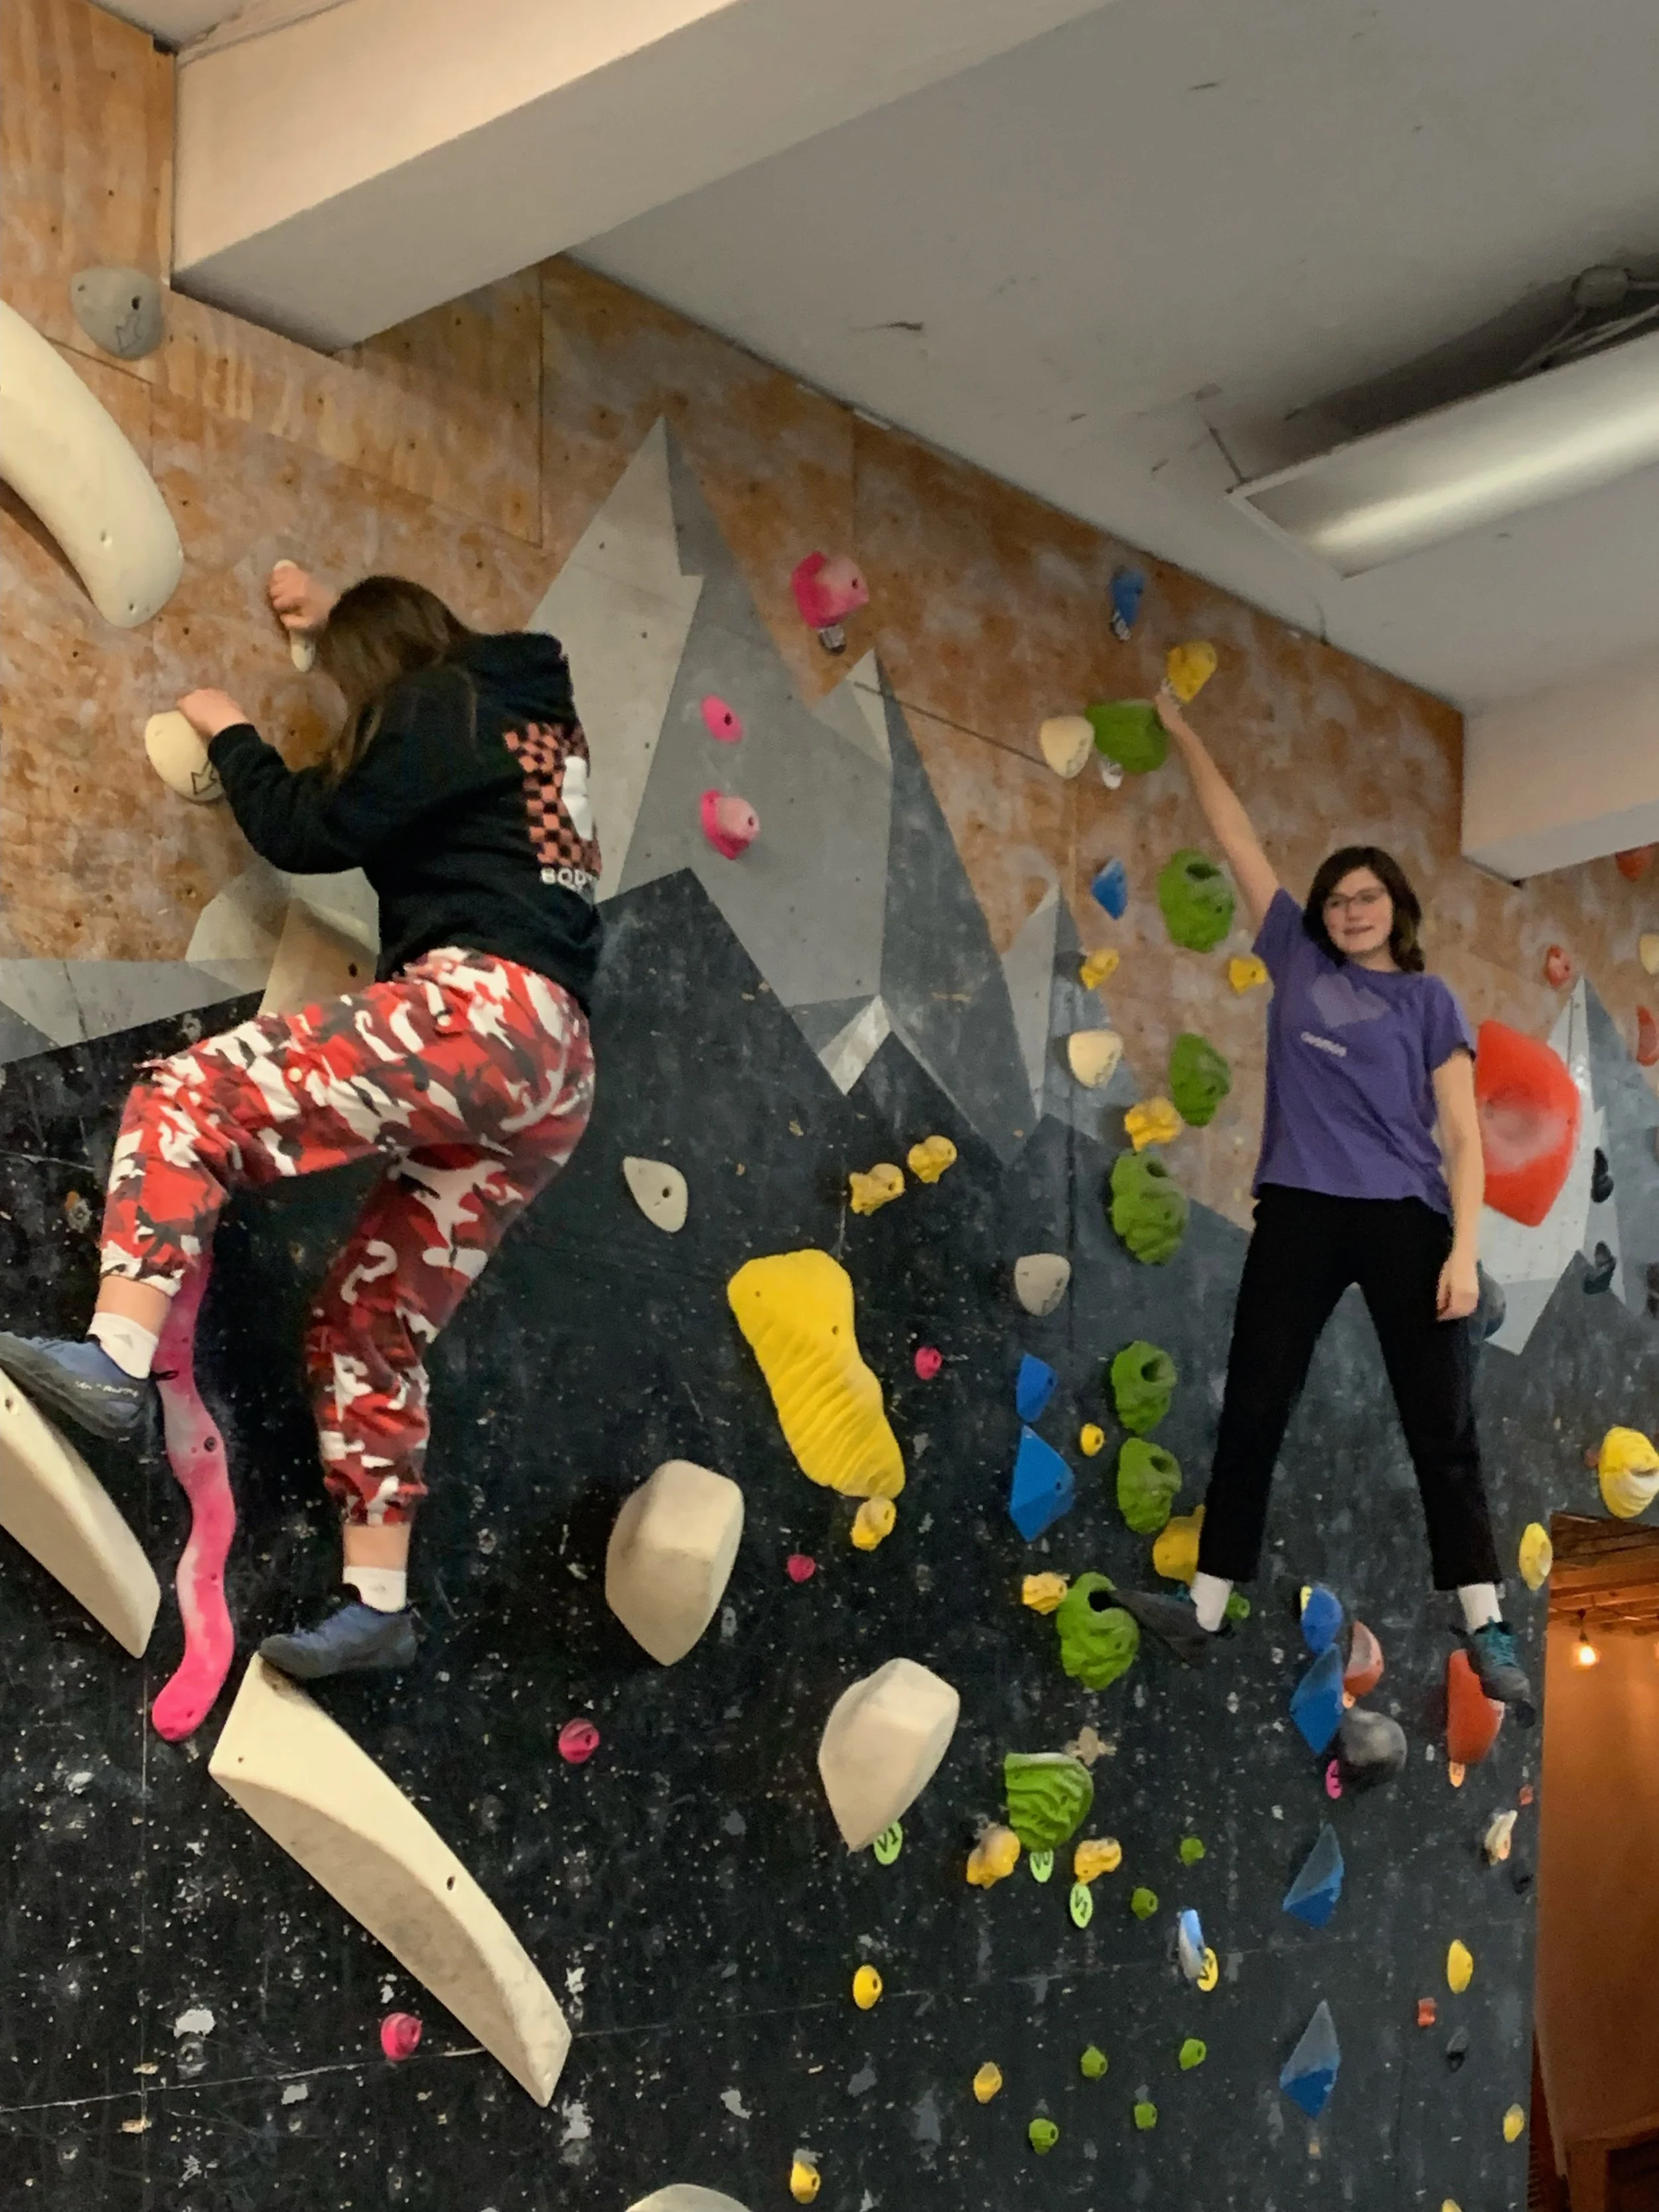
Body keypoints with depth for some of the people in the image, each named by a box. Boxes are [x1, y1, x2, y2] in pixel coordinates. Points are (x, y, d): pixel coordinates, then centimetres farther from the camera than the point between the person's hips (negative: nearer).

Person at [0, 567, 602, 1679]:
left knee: (188, 1097, -15)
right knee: (372, 1322, 10)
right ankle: (378, 1600, 6)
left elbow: (307, 832, 2)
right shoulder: (523, 701, 28)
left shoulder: (440, 705, 3)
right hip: (554, 1064, 9)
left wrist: (229, 730, 17)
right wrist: (337, 612, 53)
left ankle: (116, 1360, -33)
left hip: (484, 1009, -9)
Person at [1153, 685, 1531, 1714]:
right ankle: (1206, 1610, 9)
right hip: (1300, 1215, 2)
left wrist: (1464, 1250, -10)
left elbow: (1462, 1137, 1)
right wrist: (1184, 731, 20)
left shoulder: (1430, 1000, 7)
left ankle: (1489, 1633, 7)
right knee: (1252, 1415, 3)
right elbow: (1236, 833, 16)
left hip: (1407, 1223, -2)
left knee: (1443, 1428, 2)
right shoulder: (1298, 959, 12)